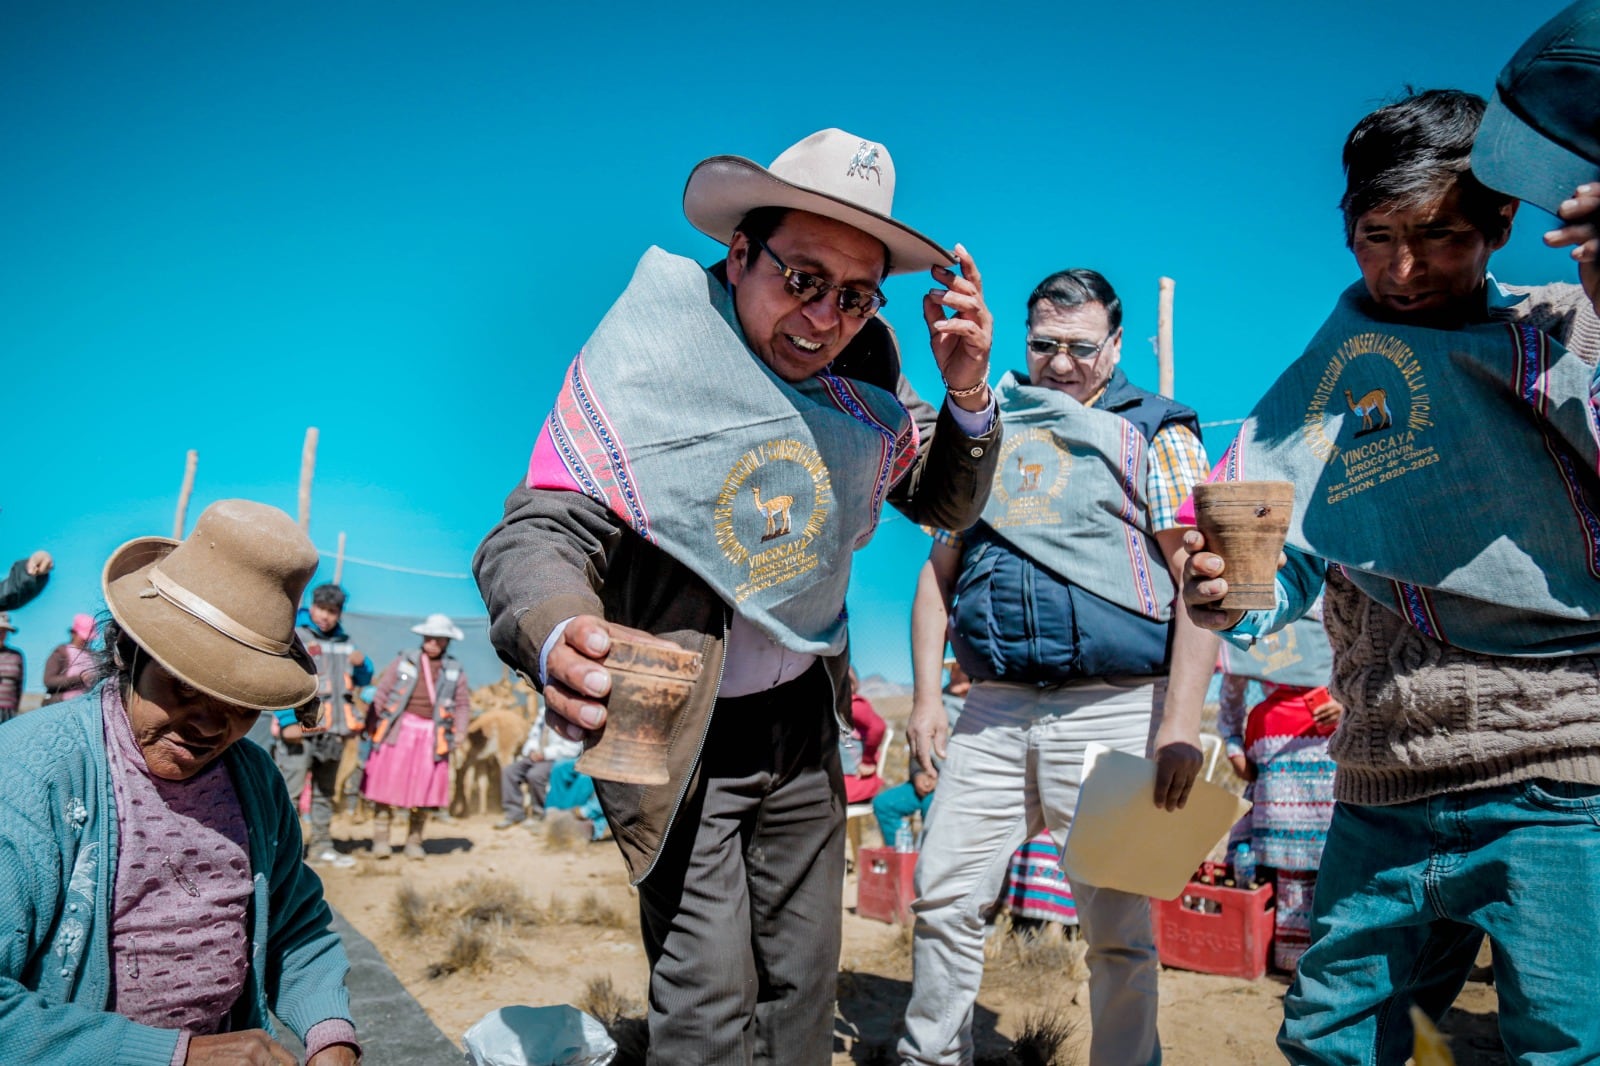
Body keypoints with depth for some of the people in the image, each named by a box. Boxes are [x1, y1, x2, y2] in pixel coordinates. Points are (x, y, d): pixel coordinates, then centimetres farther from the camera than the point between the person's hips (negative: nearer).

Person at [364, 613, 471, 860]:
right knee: (387, 784, -2)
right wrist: (374, 724, -3)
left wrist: (460, 731, -3)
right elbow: (382, 692, 5)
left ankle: (414, 842, 16)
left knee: (424, 790, 5)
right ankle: (381, 839, 9)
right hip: (399, 730, -1)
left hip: (432, 735, 1)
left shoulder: (455, 670, 9)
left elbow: (463, 704, 11)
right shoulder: (404, 661, 6)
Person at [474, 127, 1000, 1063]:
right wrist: (560, 643, -51)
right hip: (676, 733, -4)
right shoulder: (645, 358, -20)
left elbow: (946, 505, 5)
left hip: (804, 721, 5)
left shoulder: (866, 377, -6)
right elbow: (538, 537, -28)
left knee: (803, 981, 19)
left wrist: (967, 394, -16)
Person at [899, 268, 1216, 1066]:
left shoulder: (1157, 436, 5)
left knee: (1117, 930, 4)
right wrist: (925, 696, 7)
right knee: (942, 897, 6)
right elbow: (940, 568, 16)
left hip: (1111, 709, -3)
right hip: (993, 709, 4)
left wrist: (1180, 726, -14)